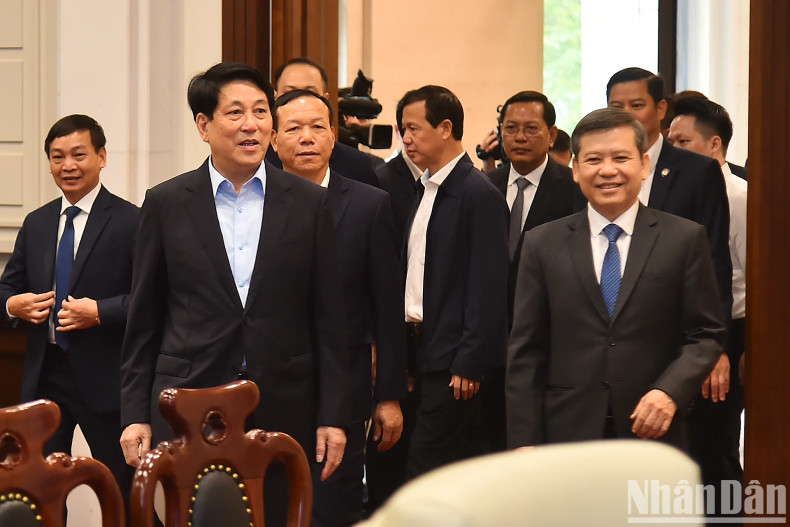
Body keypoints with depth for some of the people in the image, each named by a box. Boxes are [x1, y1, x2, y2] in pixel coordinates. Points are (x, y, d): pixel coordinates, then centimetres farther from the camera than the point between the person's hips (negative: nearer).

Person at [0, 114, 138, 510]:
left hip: (104, 378, -5)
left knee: (124, 493, 4)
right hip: (44, 376, 5)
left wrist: (99, 312, -22)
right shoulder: (36, 224, 13)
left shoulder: (131, 222, -6)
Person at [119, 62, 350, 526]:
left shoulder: (309, 203, 6)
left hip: (283, 413, 1)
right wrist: (136, 414, 2)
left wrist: (333, 417, 1)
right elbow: (144, 321, 8)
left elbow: (328, 320, 6)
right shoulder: (166, 204, 5)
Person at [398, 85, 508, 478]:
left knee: (425, 471, -11)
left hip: (454, 361, -8)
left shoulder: (479, 194, -11)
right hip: (422, 351, 8)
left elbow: (488, 287, -16)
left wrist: (470, 363, -19)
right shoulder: (427, 191, 16)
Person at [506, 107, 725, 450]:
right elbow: (525, 351, 5)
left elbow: (706, 335, 4)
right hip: (567, 433, 1)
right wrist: (524, 442, -2)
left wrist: (670, 392, -14)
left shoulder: (686, 239, 4)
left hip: (652, 433, 0)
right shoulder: (542, 244, 7)